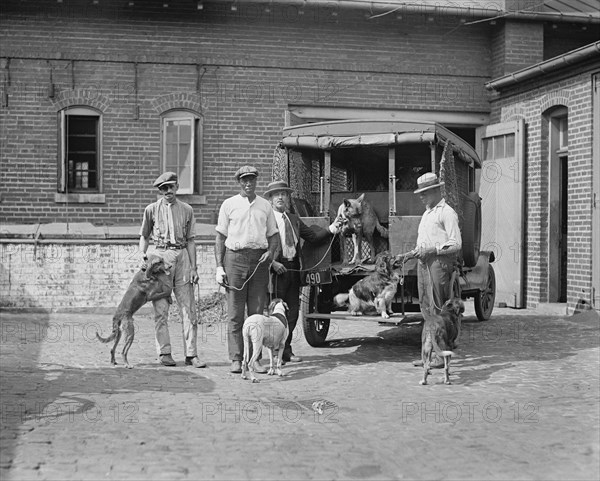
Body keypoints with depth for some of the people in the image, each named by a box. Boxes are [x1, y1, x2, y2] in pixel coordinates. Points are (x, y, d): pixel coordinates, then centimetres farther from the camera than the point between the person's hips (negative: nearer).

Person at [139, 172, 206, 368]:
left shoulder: (186, 210, 10)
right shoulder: (152, 210, 8)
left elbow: (190, 240, 10)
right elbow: (144, 236, 15)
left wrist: (193, 267, 6)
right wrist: (142, 257, 0)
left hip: (182, 257, 1)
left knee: (188, 309, -2)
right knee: (161, 309, -1)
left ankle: (191, 354, 2)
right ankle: (164, 353, 6)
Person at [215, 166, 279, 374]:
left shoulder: (265, 205, 15)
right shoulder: (229, 204, 8)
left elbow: (273, 234, 19)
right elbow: (220, 237, 7)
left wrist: (271, 252, -2)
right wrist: (219, 266, -1)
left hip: (259, 259, 2)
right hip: (235, 257, -2)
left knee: (257, 311, 2)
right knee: (235, 312, -3)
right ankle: (236, 359, 0)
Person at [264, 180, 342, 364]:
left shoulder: (294, 219, 17)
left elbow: (312, 236, 16)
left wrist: (330, 230, 2)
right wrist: (272, 263, -17)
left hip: (294, 269, 7)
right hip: (276, 270, -7)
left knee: (293, 311, 9)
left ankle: (286, 350, 18)